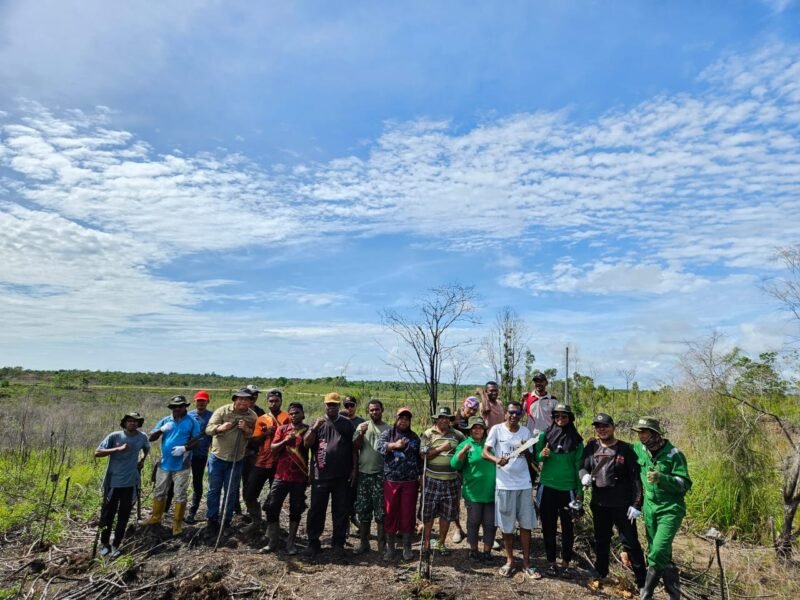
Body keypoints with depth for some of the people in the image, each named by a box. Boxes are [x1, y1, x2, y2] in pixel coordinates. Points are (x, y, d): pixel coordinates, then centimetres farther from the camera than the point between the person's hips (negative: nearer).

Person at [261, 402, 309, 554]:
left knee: (296, 511, 7)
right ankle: (273, 542, 16)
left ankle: (291, 542, 19)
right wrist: (286, 440, -18)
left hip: (300, 478, -2)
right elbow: (273, 449, -3)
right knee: (272, 508, 2)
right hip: (281, 475, 2)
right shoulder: (282, 429, 4)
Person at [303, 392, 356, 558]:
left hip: (342, 477, 0)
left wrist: (353, 468, 3)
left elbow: (354, 447, 8)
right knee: (316, 510, 6)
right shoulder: (317, 423, 5)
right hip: (320, 475, 0)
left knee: (341, 511, 7)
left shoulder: (347, 424, 5)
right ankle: (313, 543, 19)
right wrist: (314, 428, -20)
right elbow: (306, 443, -5)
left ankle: (338, 543, 20)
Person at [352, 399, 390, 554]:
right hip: (364, 473, 1)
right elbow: (354, 448, 0)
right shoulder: (362, 426, 4)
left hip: (381, 474, -1)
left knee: (381, 511, 3)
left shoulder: (388, 429, 2)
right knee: (363, 510, 8)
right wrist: (361, 434, -16)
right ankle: (363, 542, 20)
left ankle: (382, 544, 15)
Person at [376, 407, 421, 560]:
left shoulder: (415, 437, 9)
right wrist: (394, 445, -33)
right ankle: (390, 546, 21)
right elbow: (379, 446, -18)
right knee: (390, 513, 6)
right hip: (391, 481, -1)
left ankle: (407, 547, 20)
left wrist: (421, 476, 7)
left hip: (410, 482, 1)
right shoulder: (387, 433, 2)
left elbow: (420, 458, 12)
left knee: (408, 514, 6)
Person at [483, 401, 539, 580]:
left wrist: (525, 450, -13)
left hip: (524, 484, 3)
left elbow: (530, 460, 9)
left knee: (526, 525, 6)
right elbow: (485, 452, -8)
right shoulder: (497, 430, -4)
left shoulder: (526, 432, 6)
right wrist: (496, 459, -27)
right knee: (506, 525, 7)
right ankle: (509, 561, 24)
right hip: (504, 484, -2)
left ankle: (526, 564, 18)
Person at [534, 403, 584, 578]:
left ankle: (566, 563, 21)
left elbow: (579, 465, 3)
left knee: (567, 526, 8)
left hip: (567, 488, 0)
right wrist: (541, 455, -18)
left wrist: (580, 490, 1)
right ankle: (551, 562, 21)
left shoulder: (576, 440, 0)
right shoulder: (545, 435, -1)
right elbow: (536, 458, 5)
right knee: (548, 525, 8)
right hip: (548, 486, 0)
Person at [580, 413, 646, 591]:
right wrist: (584, 475, -16)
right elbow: (583, 467, 7)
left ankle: (642, 580, 19)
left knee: (630, 542, 3)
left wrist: (636, 504, -12)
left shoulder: (625, 449, -8)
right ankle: (600, 574, 37)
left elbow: (635, 478, -8)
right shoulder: (591, 447, 1)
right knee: (600, 541, 19)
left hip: (622, 505, -4)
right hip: (599, 504, 4)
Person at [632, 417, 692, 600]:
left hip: (670, 510, -6)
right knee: (661, 554, 16)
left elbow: (685, 484, -17)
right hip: (649, 508, 6)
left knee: (657, 554, -14)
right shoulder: (639, 449, 1)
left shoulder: (673, 454, -15)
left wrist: (662, 478, -30)